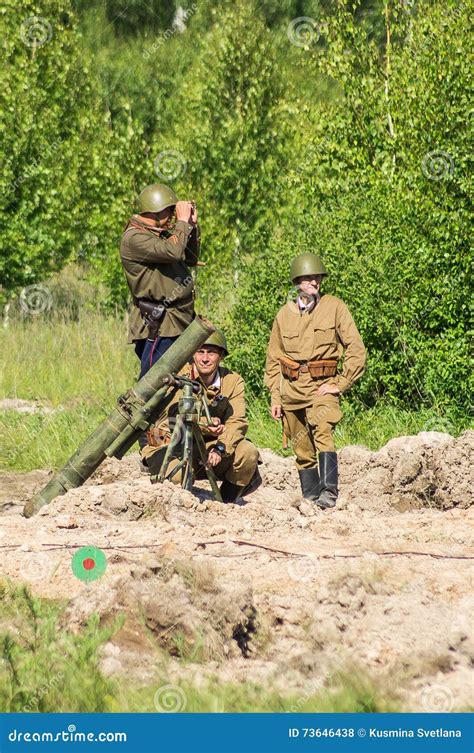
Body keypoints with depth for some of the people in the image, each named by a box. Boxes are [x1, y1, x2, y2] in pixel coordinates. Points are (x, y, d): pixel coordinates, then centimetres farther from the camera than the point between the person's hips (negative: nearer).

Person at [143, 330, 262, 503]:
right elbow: (173, 419, -19)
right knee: (178, 473, -37)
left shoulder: (233, 381, -2)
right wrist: (203, 427, -38)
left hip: (208, 447, 4)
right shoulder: (177, 377, -11)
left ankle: (227, 501, 3)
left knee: (248, 453, -22)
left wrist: (220, 449, -31)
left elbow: (237, 422, -12)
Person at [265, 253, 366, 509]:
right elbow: (273, 358, 16)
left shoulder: (334, 307, 0)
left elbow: (356, 349, -2)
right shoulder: (284, 314, 9)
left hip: (323, 386, -4)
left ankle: (329, 492, -34)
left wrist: (340, 384, -7)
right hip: (291, 388, 4)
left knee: (322, 433, -27)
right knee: (302, 450, 6)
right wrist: (275, 396, 10)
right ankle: (310, 499, 15)